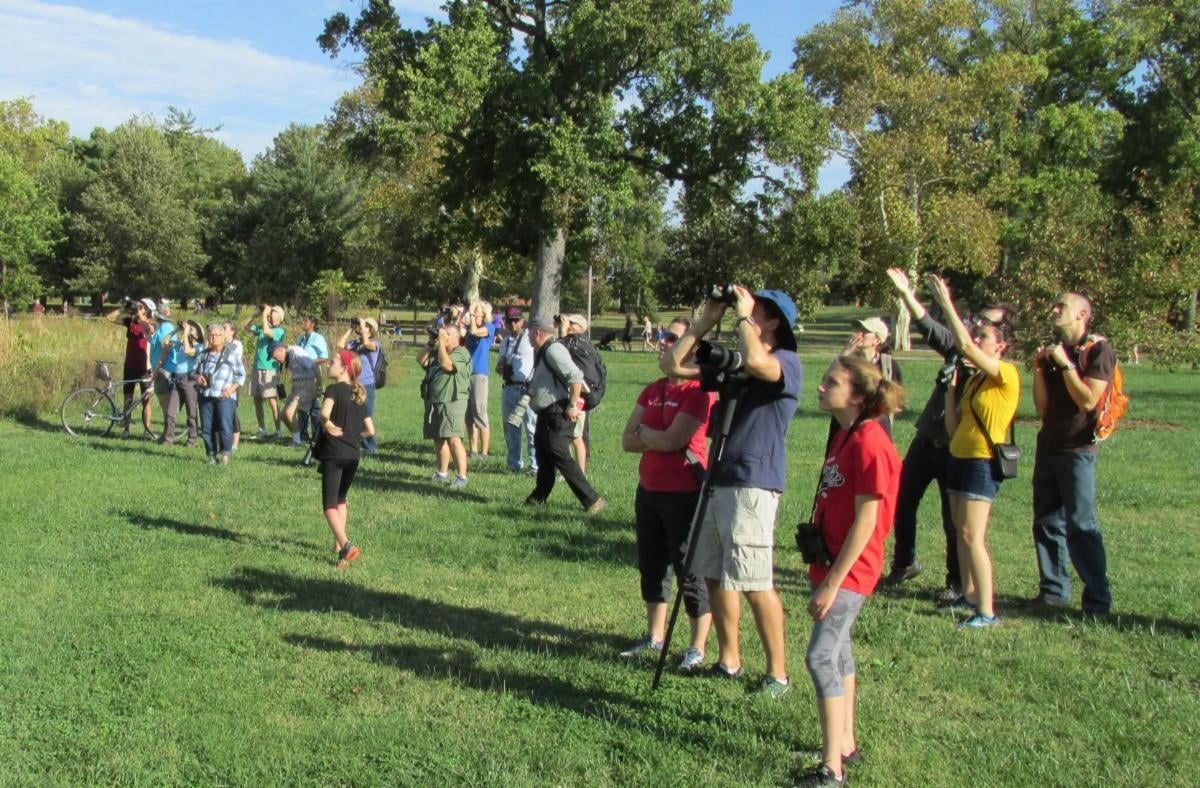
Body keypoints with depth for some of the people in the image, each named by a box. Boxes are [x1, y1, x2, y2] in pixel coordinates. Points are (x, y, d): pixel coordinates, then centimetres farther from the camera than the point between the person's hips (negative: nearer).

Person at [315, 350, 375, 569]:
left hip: (333, 454, -6)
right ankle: (339, 543, 28)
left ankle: (346, 545, -22)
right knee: (340, 499, 24)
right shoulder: (359, 395, 12)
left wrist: (327, 424, -12)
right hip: (353, 455, 6)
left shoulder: (334, 389, -8)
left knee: (329, 505, -4)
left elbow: (325, 412, -29)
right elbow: (370, 430, 12)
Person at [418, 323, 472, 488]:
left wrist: (441, 342, -18)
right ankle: (442, 474, 26)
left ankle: (462, 477, -16)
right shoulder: (438, 351, 18)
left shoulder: (461, 353, -8)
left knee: (453, 439, -17)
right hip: (434, 402, 9)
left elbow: (446, 364, -23)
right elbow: (422, 361, 8)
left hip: (452, 402, -9)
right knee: (439, 439, 15)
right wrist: (431, 344, 2)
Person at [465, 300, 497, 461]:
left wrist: (471, 315, -9)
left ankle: (484, 452, -3)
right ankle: (473, 450, 18)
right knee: (468, 415, 10)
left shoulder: (489, 327, -2)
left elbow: (475, 332, -19)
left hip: (479, 373, -6)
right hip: (466, 373, 6)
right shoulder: (469, 326, 14)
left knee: (480, 414, -7)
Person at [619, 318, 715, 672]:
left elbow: (672, 439, -22)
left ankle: (698, 648, 11)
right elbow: (628, 440, 4)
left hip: (685, 492, -8)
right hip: (649, 489, 8)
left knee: (690, 570, 0)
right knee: (651, 566, 17)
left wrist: (644, 432, -3)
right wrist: (661, 439, -12)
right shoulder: (653, 390, 10)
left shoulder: (699, 391, -13)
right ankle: (654, 637, 31)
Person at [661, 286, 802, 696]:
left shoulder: (787, 363, -7)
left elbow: (755, 361, -30)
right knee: (715, 575, 13)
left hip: (753, 485, -8)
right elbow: (671, 365, 15)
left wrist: (743, 315, -14)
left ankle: (778, 674, 5)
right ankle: (728, 661, 25)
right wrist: (706, 322, 9)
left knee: (755, 583, -6)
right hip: (718, 479, 8)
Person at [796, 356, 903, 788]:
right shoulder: (843, 436, 8)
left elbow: (866, 520, -22)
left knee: (821, 656, -11)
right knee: (837, 651, 17)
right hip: (831, 564, 10)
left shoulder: (869, 443, -20)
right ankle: (845, 744, 30)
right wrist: (823, 571, 16)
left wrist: (832, 581, -21)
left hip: (850, 570, -10)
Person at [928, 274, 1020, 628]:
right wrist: (950, 386, 7)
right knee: (961, 531, 13)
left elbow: (965, 346, -25)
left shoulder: (1007, 374, -11)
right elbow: (953, 426, 13)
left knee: (972, 535, -13)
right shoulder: (974, 380, 14)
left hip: (983, 462, -9)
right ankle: (969, 595, 24)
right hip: (960, 457, 9)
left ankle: (987, 610, -11)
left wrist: (946, 303, -21)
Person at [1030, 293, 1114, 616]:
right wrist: (1038, 369, -3)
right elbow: (1042, 407, 7)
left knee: (1080, 525, -9)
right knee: (1046, 522, 7)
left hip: (1078, 450, -7)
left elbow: (1088, 401, -17)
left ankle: (1098, 599, -4)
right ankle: (1054, 590, 15)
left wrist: (1065, 364, -16)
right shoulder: (1052, 350, 12)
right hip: (1048, 448, 7)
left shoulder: (1098, 350, -5)